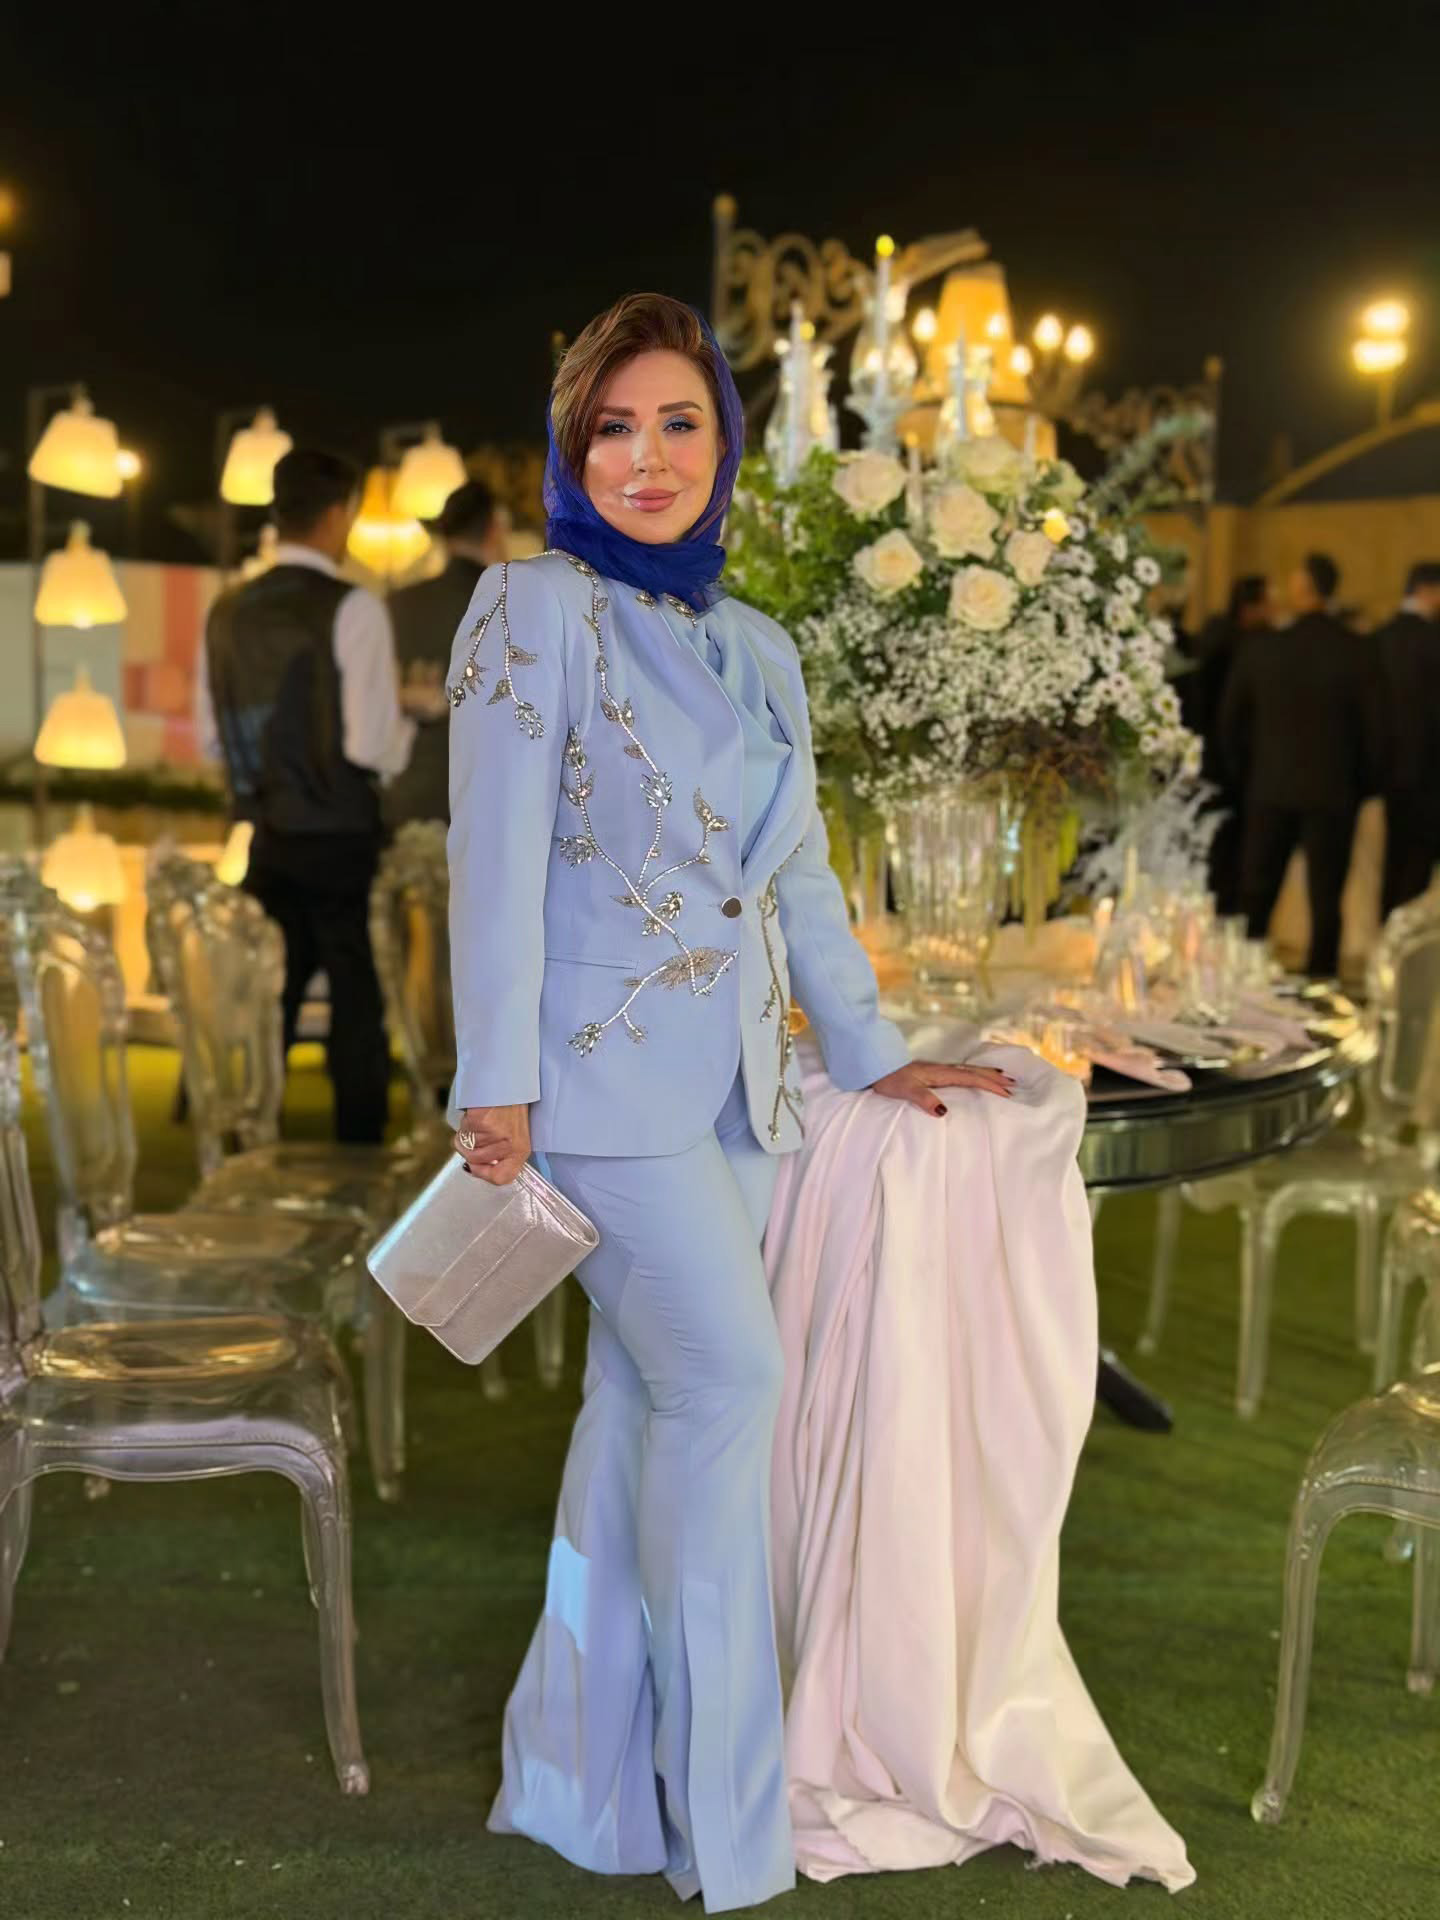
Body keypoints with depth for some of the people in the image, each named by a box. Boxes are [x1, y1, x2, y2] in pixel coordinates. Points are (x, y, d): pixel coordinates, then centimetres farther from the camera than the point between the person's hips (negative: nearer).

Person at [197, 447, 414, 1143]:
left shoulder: (228, 610, 5)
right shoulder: (352, 608, -13)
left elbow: (211, 738, 12)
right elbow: (374, 746, -18)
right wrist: (409, 727, 2)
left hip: (262, 836, 5)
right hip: (338, 837, -5)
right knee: (356, 1002, 7)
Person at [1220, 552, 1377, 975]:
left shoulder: (1262, 649, -3)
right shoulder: (1353, 650, -10)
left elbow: (1230, 720, 4)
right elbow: (1369, 724, -6)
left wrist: (1241, 777, 15)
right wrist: (1363, 785, 6)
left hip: (1270, 788, 2)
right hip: (1332, 792, -2)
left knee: (1257, 892, 12)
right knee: (1325, 896, 5)